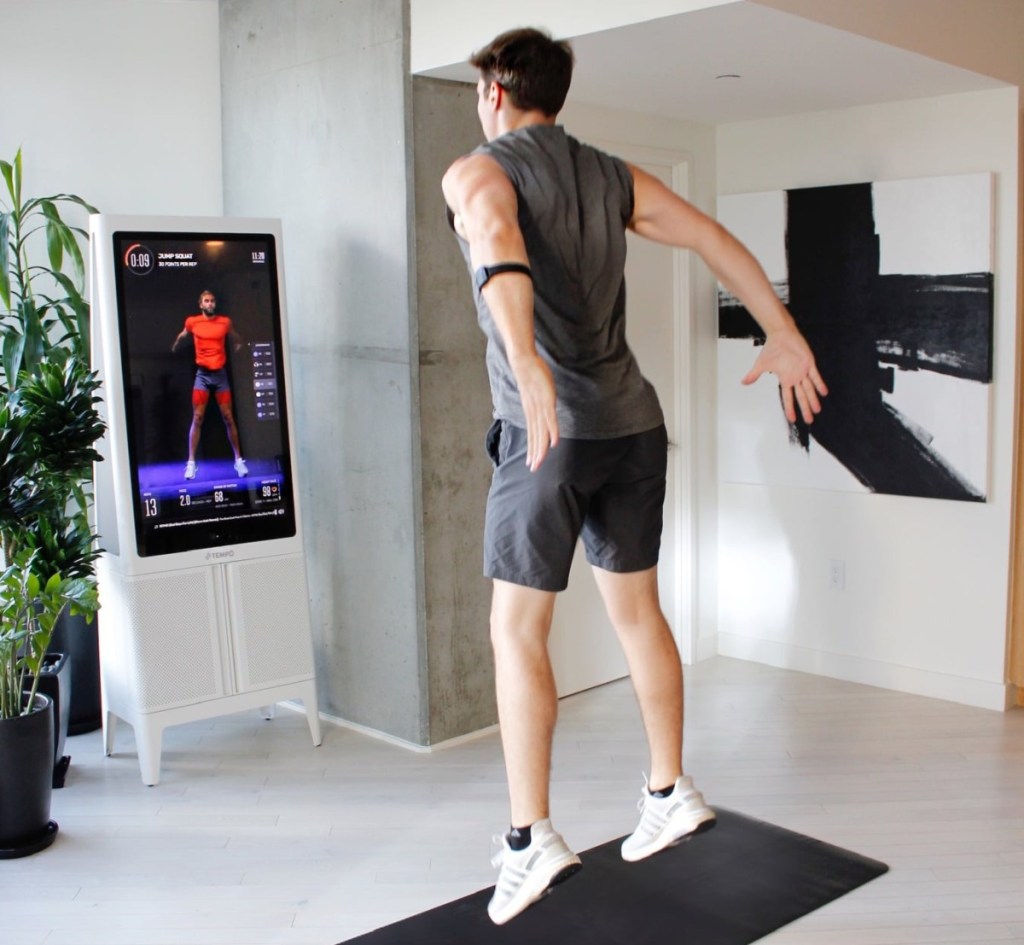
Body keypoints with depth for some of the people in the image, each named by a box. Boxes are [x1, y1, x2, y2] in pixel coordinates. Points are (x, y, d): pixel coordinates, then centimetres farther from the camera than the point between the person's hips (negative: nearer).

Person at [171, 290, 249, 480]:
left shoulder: (225, 322, 3)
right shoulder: (192, 322, 1)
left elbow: (237, 340, 24)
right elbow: (181, 337, 23)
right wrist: (173, 350, 35)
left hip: (220, 374, 1)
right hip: (202, 374, -1)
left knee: (228, 418, 2)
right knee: (197, 418, -4)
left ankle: (238, 460, 9)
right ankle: (191, 463, -1)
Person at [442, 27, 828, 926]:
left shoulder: (479, 172, -2)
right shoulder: (614, 177, 15)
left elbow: (500, 248, -25)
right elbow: (716, 239, 7)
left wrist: (527, 364, -40)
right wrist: (784, 335, 7)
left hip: (548, 435, -6)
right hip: (635, 424, 6)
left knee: (518, 633, 2)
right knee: (637, 610, 17)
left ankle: (532, 837, 4)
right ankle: (671, 791, 26)